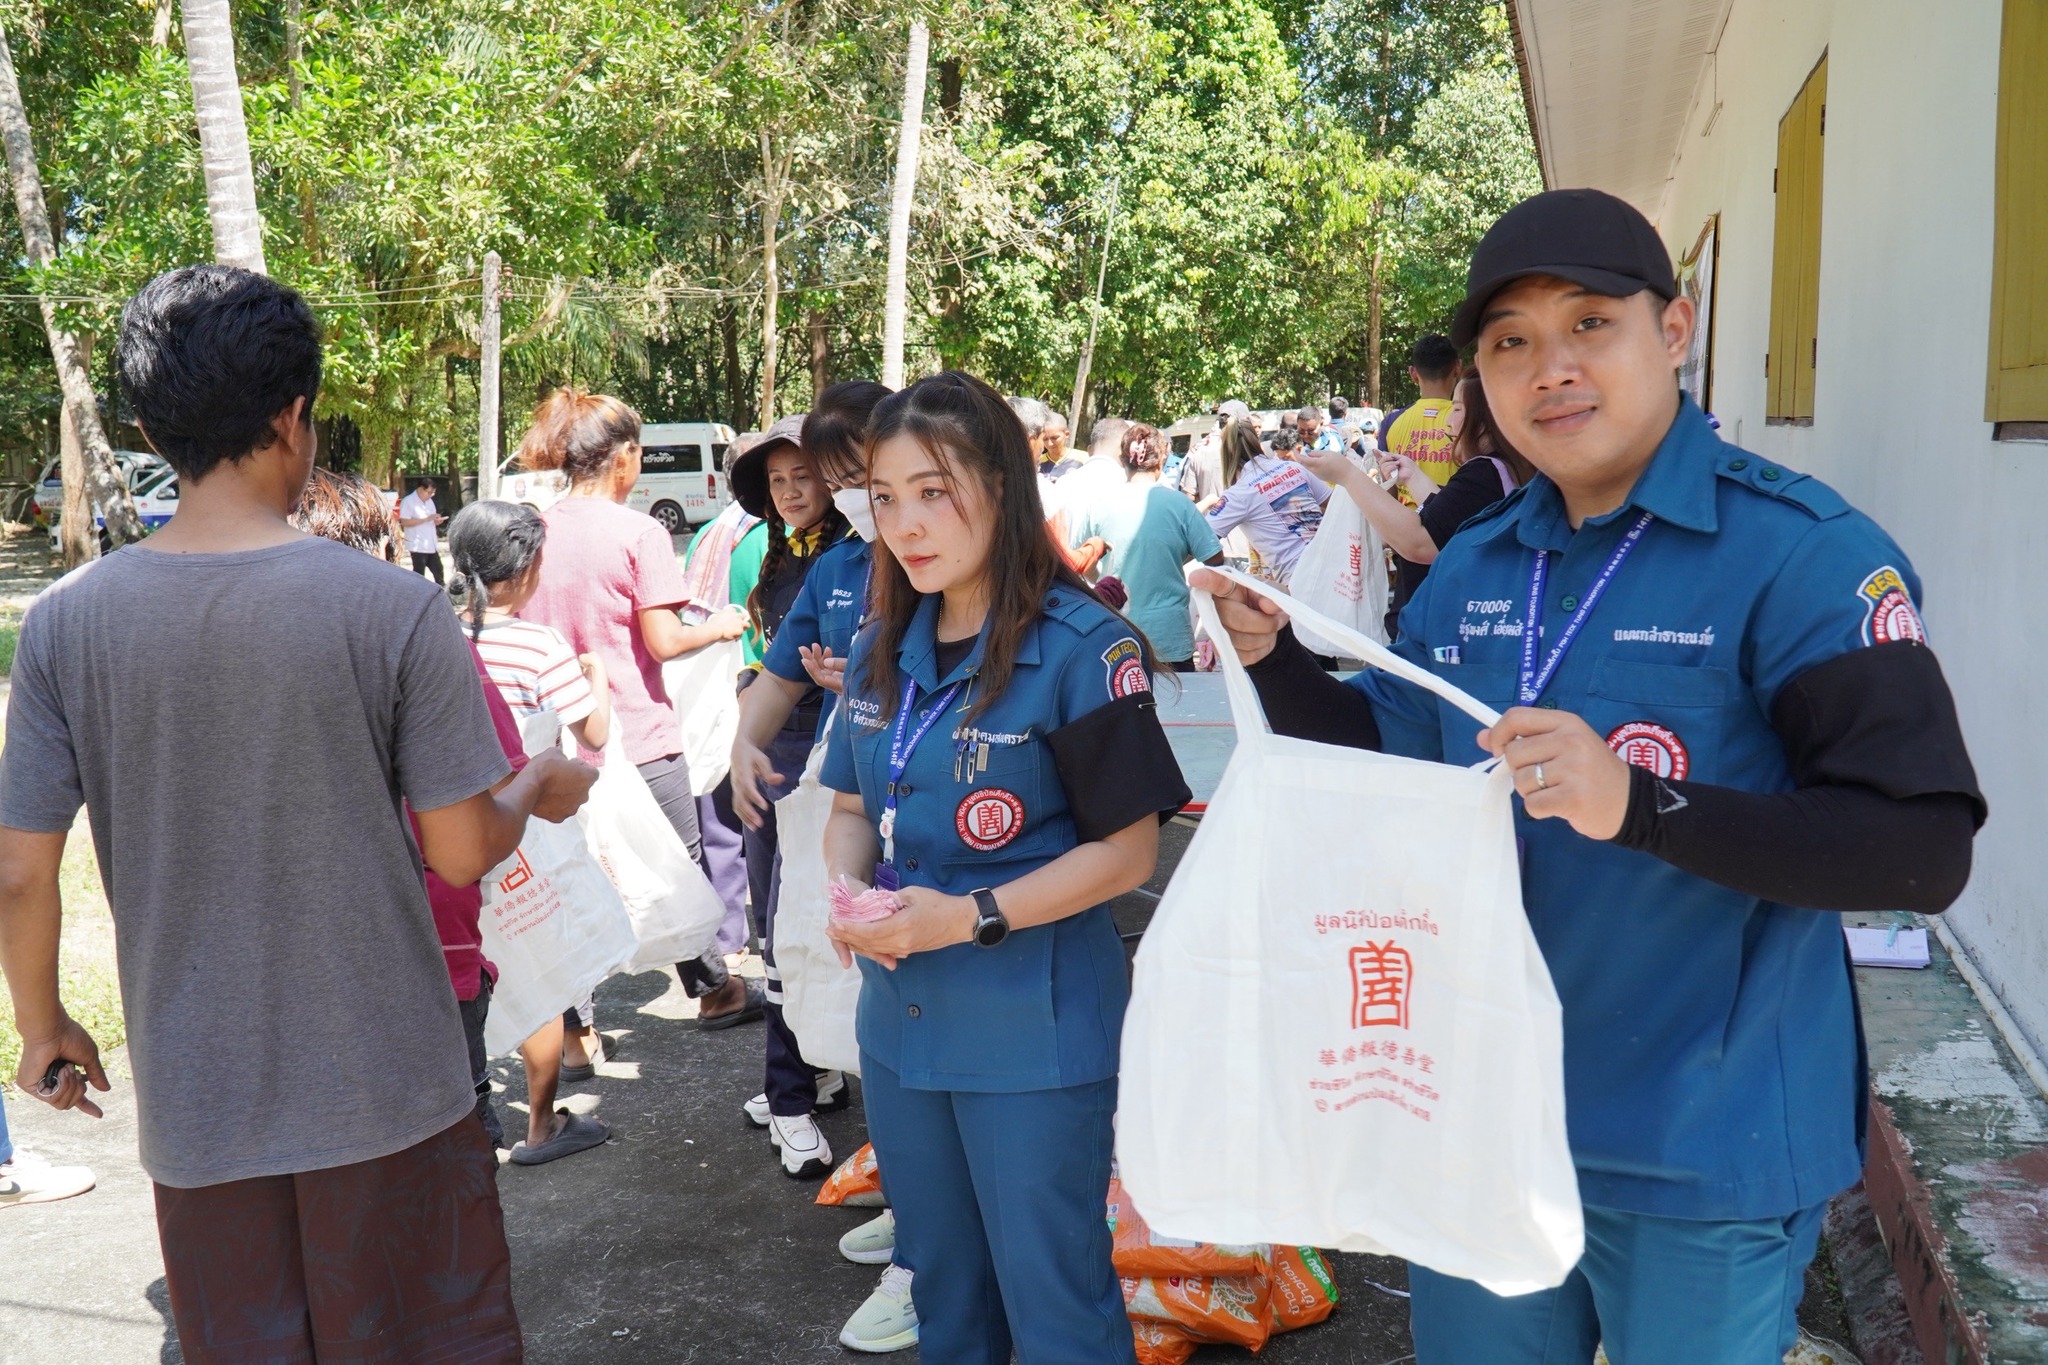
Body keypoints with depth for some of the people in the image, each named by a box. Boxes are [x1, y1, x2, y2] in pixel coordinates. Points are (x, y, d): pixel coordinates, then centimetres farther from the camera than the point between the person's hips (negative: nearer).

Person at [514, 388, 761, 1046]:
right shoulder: (640, 533, -13)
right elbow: (663, 642, -15)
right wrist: (717, 627, 2)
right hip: (639, 736, -4)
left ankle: (573, 1031, 12)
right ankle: (713, 989, 30)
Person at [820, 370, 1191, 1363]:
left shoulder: (1082, 647, -16)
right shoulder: (882, 648, 5)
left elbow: (1126, 851, -14)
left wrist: (968, 918, -23)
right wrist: (845, 887, -9)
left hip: (1034, 1038, -6)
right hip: (900, 1017, 6)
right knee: (940, 1282, 22)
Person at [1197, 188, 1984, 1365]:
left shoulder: (1801, 552, -16)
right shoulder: (1472, 568, 4)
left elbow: (1926, 849, -21)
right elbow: (1393, 762, 12)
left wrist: (1639, 802, -33)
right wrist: (1274, 654, -5)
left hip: (1703, 1154, -5)